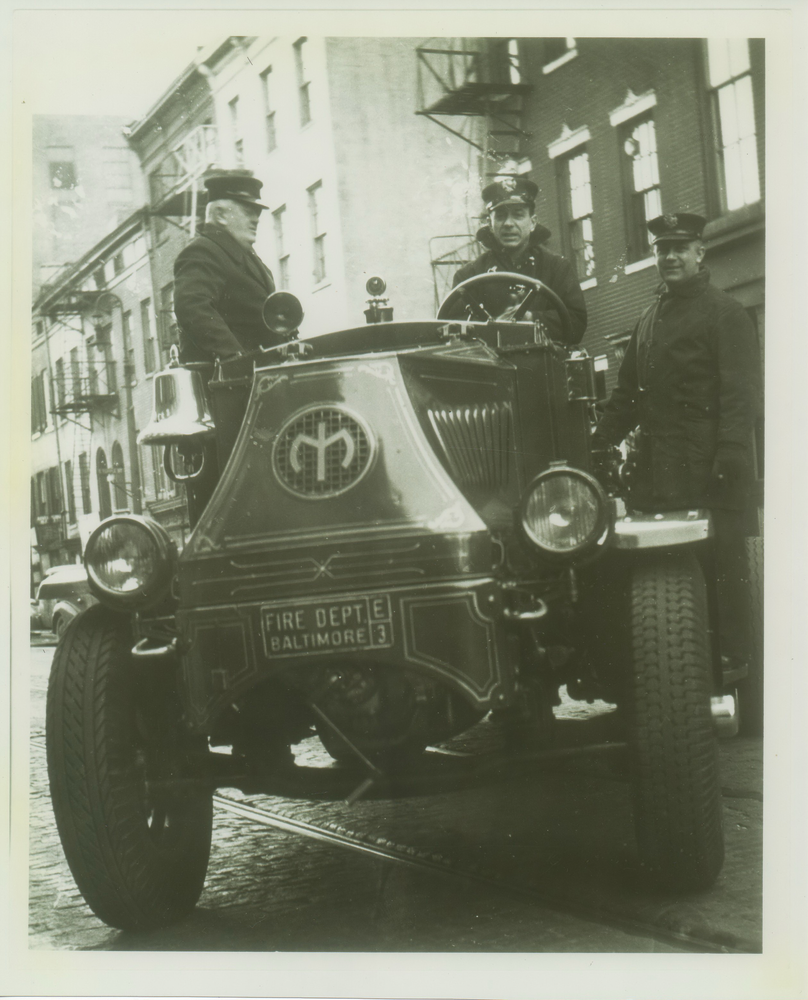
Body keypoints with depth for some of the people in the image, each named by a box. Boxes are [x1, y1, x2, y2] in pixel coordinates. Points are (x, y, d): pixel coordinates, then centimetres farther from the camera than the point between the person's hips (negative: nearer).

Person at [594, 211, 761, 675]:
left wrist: (730, 454, -20)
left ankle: (733, 657, 6)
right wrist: (598, 443, 15)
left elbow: (742, 391, -10)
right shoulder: (651, 316, 22)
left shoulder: (726, 313, -1)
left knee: (722, 561, -1)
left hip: (709, 465, -6)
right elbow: (628, 393, 24)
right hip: (657, 467, 7)